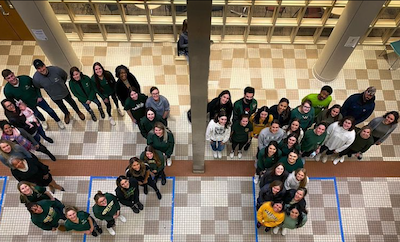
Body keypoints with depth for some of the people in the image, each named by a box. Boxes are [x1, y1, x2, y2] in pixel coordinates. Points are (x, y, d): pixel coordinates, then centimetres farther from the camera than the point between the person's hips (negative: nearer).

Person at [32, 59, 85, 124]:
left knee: (71, 102, 27)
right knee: (61, 105, 30)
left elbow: (65, 76, -12)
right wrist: (49, 88, 1)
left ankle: (78, 111, 58)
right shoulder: (36, 78, -34)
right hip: (54, 96, 1)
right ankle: (67, 114, 63)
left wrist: (61, 84, 3)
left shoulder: (56, 70, -36)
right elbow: (37, 87, -8)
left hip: (65, 92, -1)